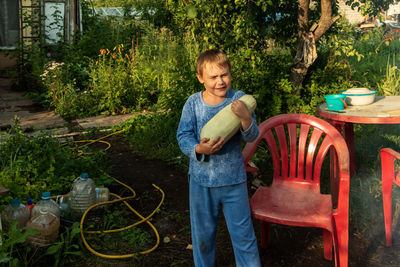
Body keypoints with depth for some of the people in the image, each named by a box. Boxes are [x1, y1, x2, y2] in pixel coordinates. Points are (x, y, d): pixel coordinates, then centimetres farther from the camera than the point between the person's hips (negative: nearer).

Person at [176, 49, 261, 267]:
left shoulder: (239, 100, -8)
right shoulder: (193, 103, -6)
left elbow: (252, 137, -11)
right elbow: (183, 136, -8)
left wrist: (246, 118, -32)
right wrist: (199, 149, -28)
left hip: (234, 181, -1)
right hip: (201, 180, 1)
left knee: (243, 233, 10)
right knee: (202, 234, 19)